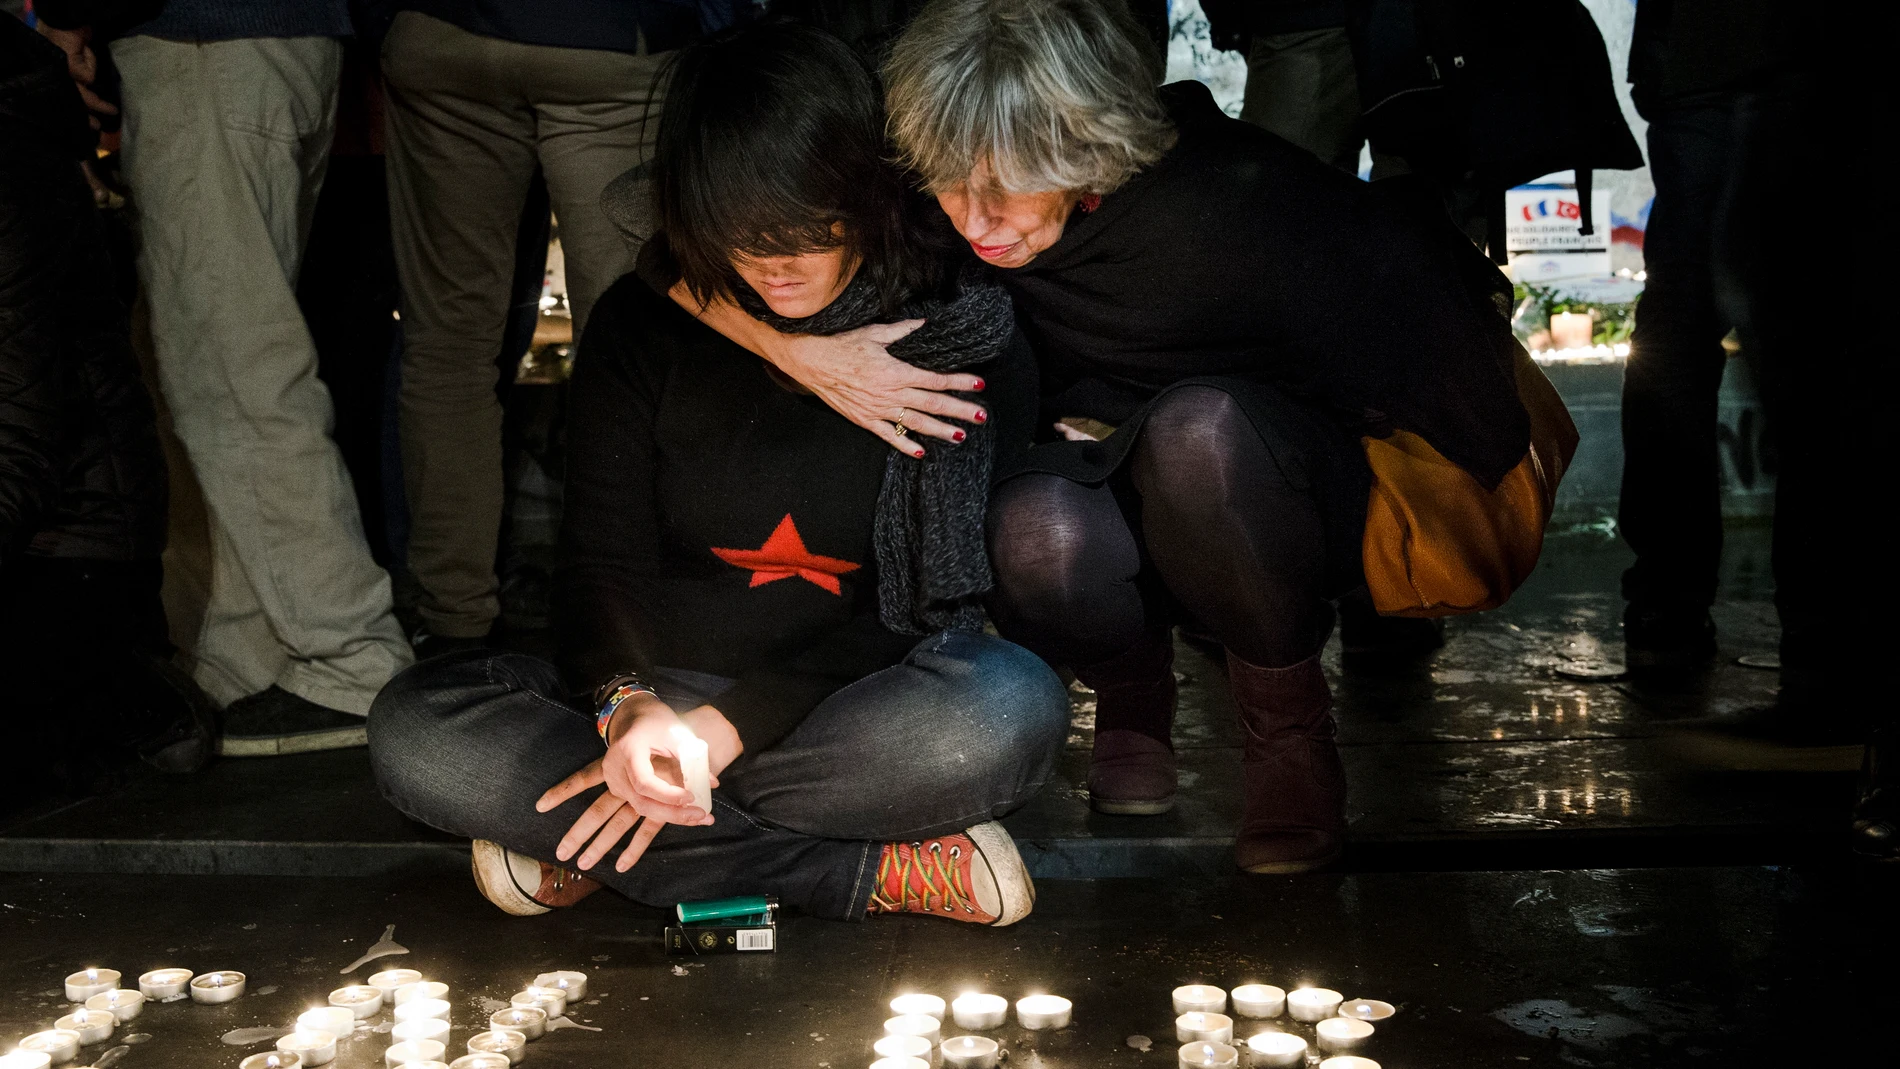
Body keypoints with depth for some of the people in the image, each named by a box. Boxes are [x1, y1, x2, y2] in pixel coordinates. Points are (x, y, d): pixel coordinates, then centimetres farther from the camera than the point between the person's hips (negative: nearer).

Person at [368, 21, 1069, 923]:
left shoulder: (966, 337, -6)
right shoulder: (643, 324, 0)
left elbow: (932, 605, -10)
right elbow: (601, 554, 0)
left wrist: (728, 727, -19)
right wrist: (626, 704, -23)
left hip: (849, 705, -3)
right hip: (665, 685, 3)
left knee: (1015, 705, -35)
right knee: (416, 729, -24)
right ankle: (876, 871, -24)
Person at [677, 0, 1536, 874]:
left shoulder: (1232, 196, -29)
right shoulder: (927, 212, -18)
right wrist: (804, 353, -22)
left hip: (1268, 490, -2)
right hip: (1100, 495, 2)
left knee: (1196, 425, -39)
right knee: (1037, 527, -36)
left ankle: (1286, 716, -11)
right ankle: (1130, 687, 2)